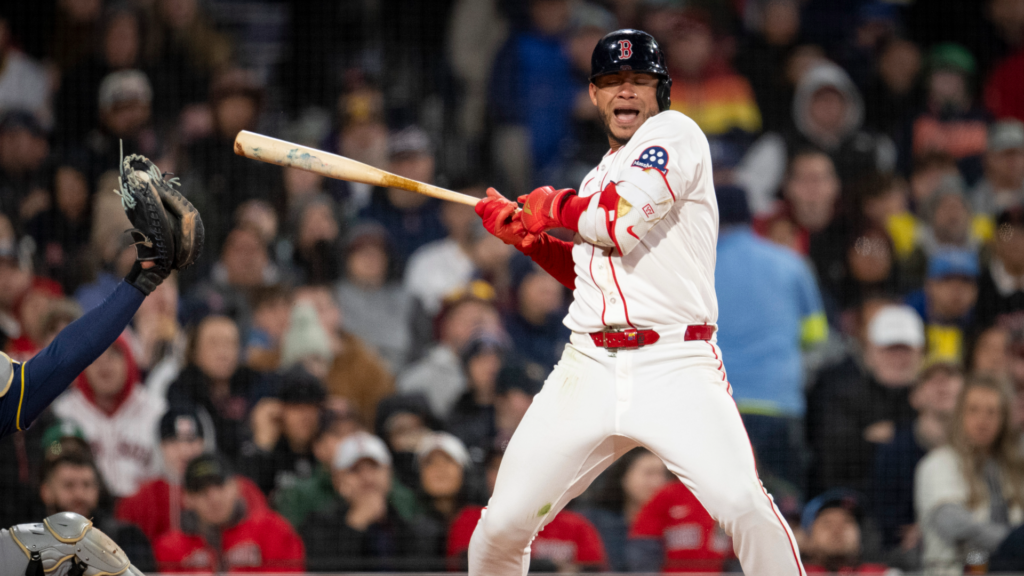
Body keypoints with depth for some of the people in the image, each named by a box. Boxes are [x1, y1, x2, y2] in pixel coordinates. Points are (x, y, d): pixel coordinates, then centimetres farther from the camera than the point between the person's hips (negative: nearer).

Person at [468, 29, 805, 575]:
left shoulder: (675, 132, 0)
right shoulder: (599, 179, 22)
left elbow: (622, 223, -14)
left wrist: (553, 205, 4)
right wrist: (525, 233, 17)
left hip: (676, 366, -6)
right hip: (591, 366, 6)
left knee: (743, 504, -26)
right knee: (502, 525, -1)